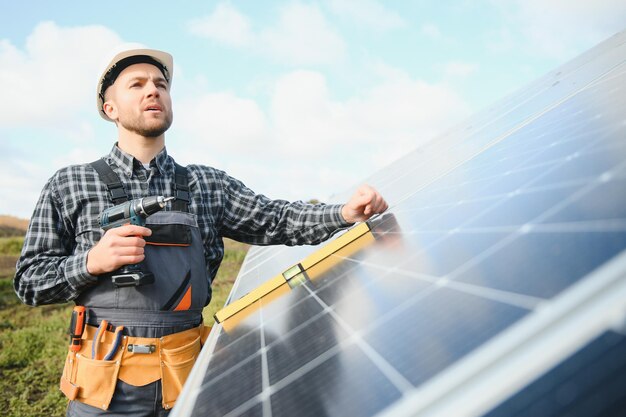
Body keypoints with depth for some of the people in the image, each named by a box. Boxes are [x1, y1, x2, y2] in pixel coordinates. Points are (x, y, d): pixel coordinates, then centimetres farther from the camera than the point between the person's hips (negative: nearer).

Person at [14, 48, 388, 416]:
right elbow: (30, 282, 2)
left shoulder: (209, 185, 7)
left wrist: (344, 213, -13)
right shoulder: (70, 184, 1)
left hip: (185, 375, 2)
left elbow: (276, 220, 3)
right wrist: (92, 261, -17)